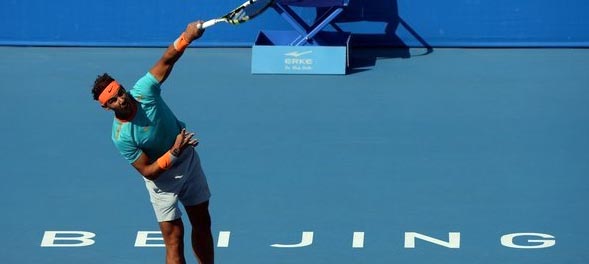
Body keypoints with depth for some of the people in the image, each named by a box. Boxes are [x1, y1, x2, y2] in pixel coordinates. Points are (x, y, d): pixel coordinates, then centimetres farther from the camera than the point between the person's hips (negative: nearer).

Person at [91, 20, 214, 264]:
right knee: (174, 238, -6)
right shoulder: (121, 137, -27)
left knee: (202, 224, 14)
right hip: (162, 178, -5)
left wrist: (187, 36, -42)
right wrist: (174, 153, -36)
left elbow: (167, 60, -24)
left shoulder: (143, 90, -21)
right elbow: (148, 171, -22)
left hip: (188, 161, 5)